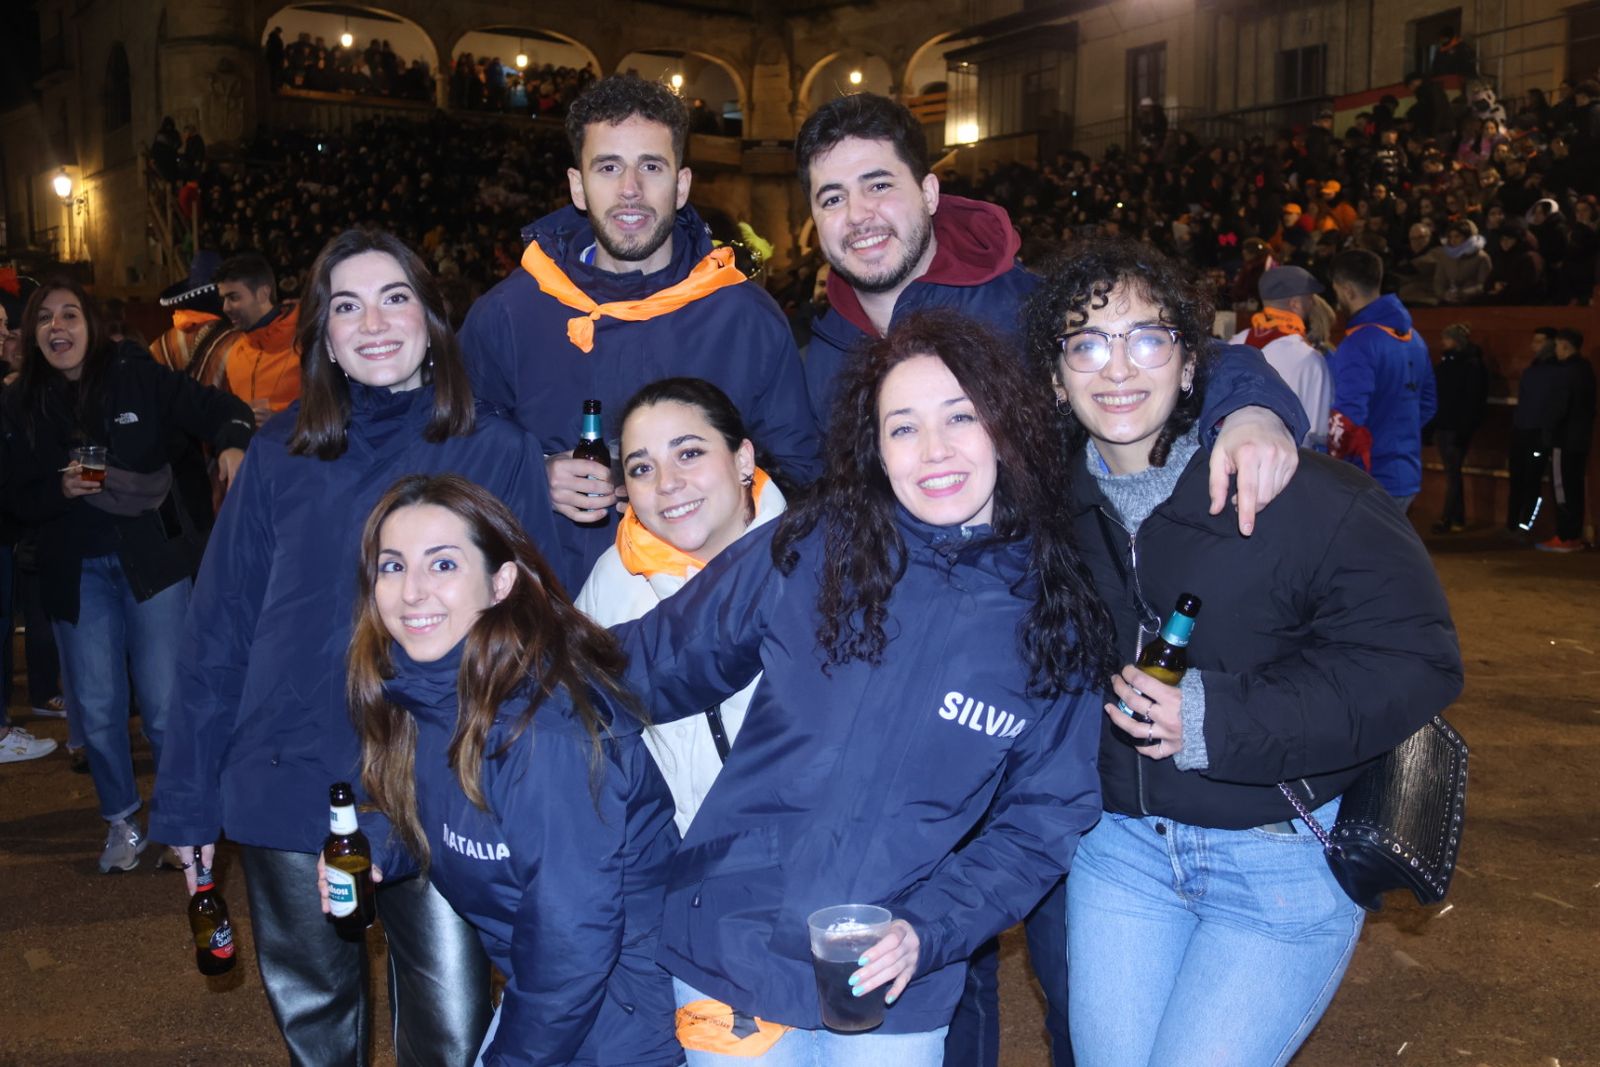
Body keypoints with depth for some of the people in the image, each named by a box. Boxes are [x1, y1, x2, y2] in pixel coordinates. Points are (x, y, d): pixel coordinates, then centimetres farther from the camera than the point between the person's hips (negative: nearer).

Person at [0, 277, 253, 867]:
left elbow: (216, 408, -8)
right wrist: (61, 488, -15)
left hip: (152, 559, -2)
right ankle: (121, 823, 27)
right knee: (97, 707, 9)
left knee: (166, 705, -1)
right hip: (77, 573, 3)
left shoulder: (137, 376, -5)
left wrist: (232, 443, -30)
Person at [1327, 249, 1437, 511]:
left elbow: (1347, 419, -24)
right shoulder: (1412, 338, 12)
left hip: (1369, 481, -9)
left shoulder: (1358, 343, -17)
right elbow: (1428, 404, 19)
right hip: (1407, 477, 9)